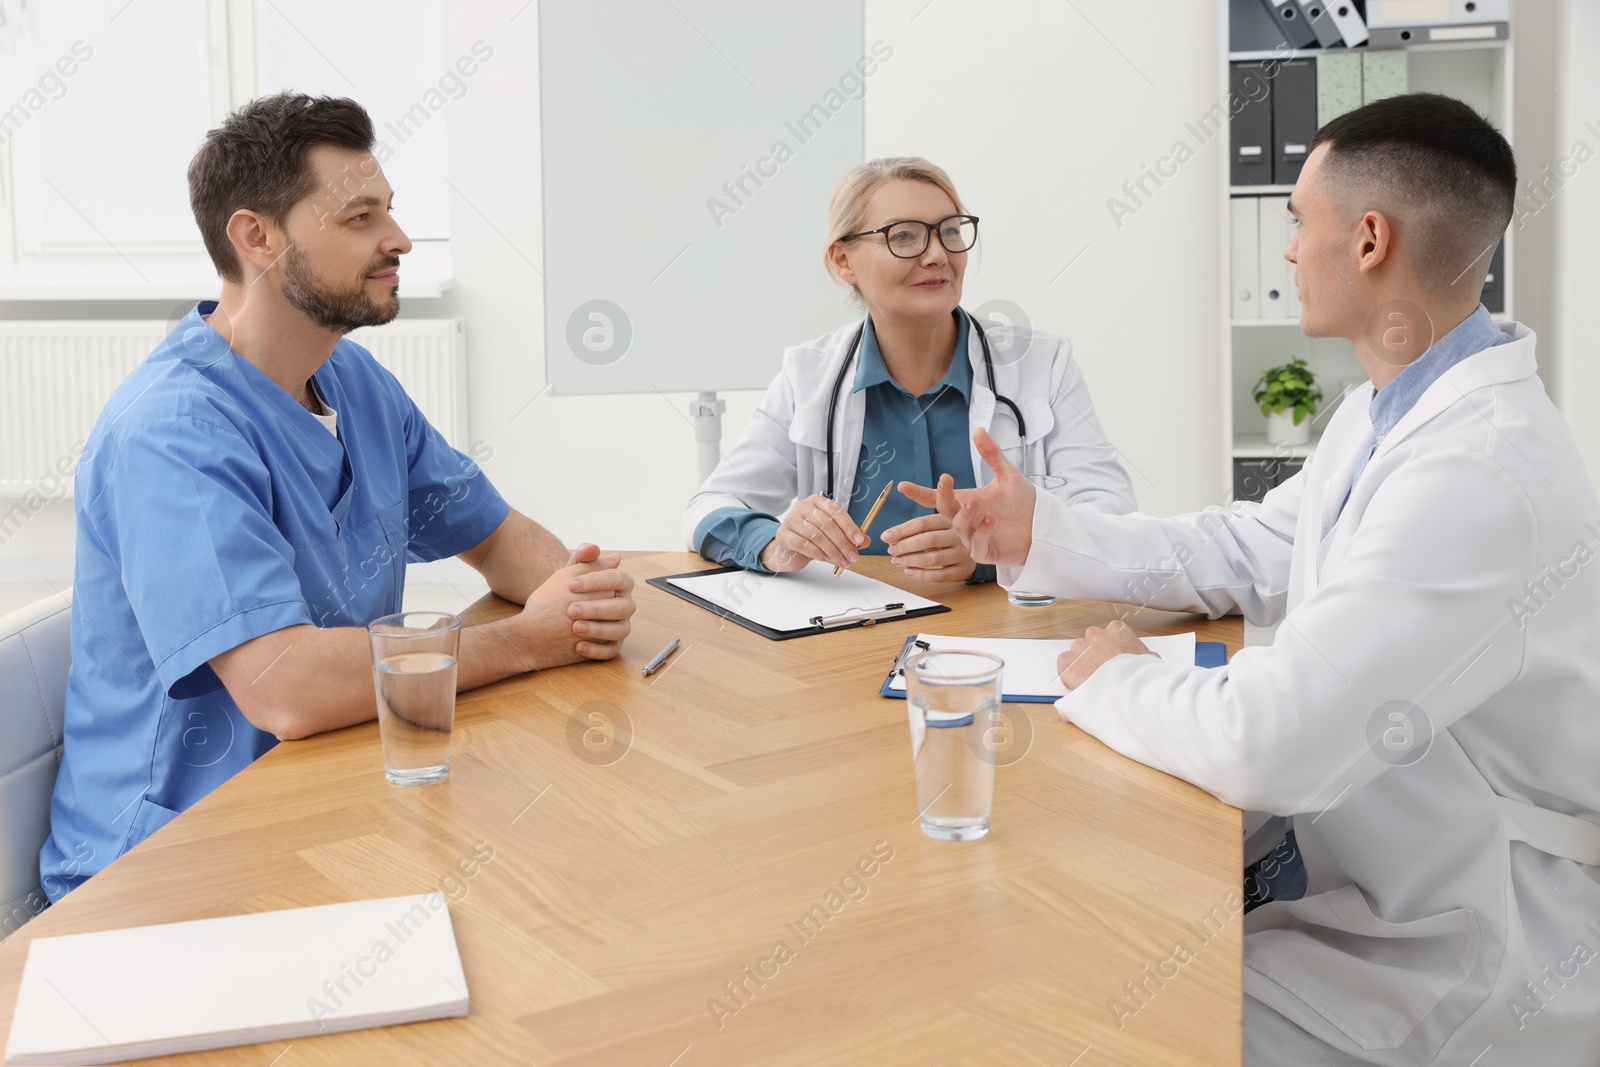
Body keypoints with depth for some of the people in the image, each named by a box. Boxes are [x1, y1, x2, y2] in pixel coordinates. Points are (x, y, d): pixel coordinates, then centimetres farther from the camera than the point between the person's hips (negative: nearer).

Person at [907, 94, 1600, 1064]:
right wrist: (1044, 536, 11)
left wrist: (1111, 681, -14)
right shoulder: (1386, 413, 5)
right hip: (1398, 893, 8)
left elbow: (1265, 745, -33)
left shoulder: (1482, 473, -30)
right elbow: (1240, 554, 17)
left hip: (1477, 969, -8)